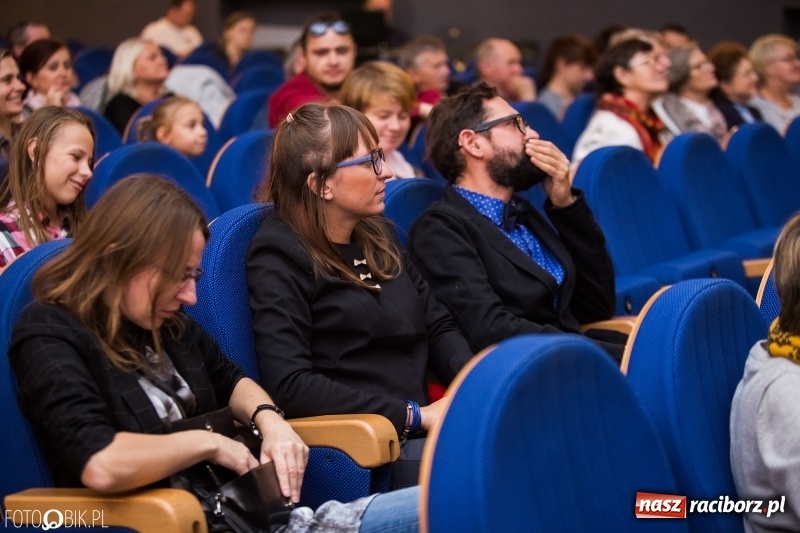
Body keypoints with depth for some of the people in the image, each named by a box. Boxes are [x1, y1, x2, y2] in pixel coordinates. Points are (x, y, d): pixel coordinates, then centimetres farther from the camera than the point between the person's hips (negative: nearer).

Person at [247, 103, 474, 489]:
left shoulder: (377, 233, 18)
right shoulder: (279, 256, -4)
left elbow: (437, 326, 22)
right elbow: (288, 384, -14)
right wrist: (414, 414, -15)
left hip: (418, 430, 7)